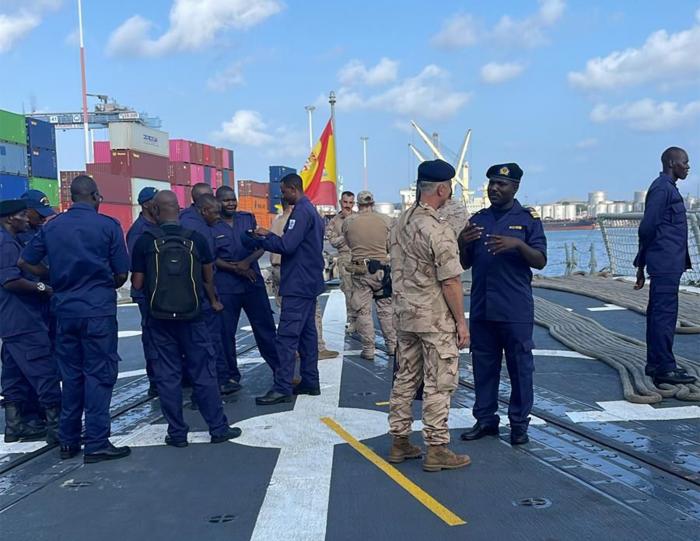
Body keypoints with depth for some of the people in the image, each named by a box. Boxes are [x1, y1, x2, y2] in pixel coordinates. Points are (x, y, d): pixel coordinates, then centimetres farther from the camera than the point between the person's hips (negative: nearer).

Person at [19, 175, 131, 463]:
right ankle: (96, 443, 0)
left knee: (71, 374, 14)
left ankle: (68, 441, 19)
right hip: (98, 309, -5)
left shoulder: (52, 226, 6)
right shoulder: (107, 225, -7)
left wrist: (56, 278, 16)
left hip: (65, 309, 5)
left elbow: (25, 261, 9)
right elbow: (122, 273, -6)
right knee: (99, 374, 0)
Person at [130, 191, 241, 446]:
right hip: (192, 317, 1)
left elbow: (137, 284, -4)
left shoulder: (144, 241, -7)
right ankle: (218, 428, 13)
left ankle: (177, 432, 12)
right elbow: (208, 277, 8)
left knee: (167, 375, 8)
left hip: (159, 318, 0)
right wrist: (213, 301, 25)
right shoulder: (196, 238, -3)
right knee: (204, 373, 8)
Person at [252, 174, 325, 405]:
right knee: (307, 332, 14)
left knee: (287, 336, -10)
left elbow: (287, 245, -22)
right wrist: (269, 236, 8)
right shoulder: (312, 211, 18)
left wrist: (262, 238, -10)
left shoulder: (301, 212, -15)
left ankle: (282, 388, -10)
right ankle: (310, 383, 19)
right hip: (309, 282, 11)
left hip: (297, 285, -11)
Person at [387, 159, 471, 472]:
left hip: (404, 314, 8)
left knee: (405, 379, 14)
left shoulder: (401, 222, 7)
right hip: (436, 319, -8)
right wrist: (461, 321, -11)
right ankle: (436, 450, 7)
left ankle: (399, 442, 22)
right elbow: (450, 282, -18)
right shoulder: (438, 230, -19)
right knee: (438, 385, 0)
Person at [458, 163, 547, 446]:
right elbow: (466, 264, 15)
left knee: (520, 366, 2)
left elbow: (540, 262, -4)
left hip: (516, 311, -4)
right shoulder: (478, 219, 12)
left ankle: (519, 423, 13)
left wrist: (518, 244, -21)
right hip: (481, 309, 4)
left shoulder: (528, 219, 0)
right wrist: (463, 244, -6)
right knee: (483, 366, 10)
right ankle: (485, 419, 22)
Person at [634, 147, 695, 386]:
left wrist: (642, 263, 19)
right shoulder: (662, 188, -11)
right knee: (665, 313, -8)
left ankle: (655, 364, 17)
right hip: (666, 263, -10)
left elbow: (648, 228, 20)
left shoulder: (668, 188, 20)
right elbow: (647, 227, -15)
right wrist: (642, 262, -4)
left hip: (666, 265, 10)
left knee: (658, 313, 12)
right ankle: (664, 368, -6)